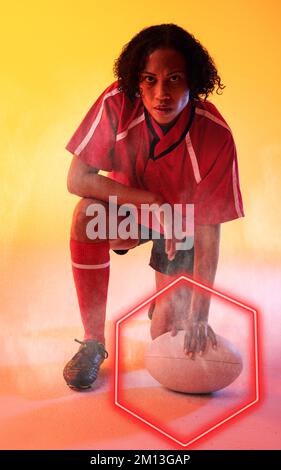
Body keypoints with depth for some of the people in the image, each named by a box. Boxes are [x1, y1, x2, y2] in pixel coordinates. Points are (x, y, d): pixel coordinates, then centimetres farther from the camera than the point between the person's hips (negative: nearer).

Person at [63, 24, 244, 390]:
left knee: (167, 334, -7)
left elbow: (208, 232, -25)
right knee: (88, 214, -35)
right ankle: (93, 342, -18)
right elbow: (77, 179, -24)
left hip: (182, 221, 0)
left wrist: (200, 316, -26)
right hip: (126, 208, 1)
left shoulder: (215, 136, -28)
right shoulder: (117, 104, -26)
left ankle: (167, 301, 34)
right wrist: (152, 202, -32)